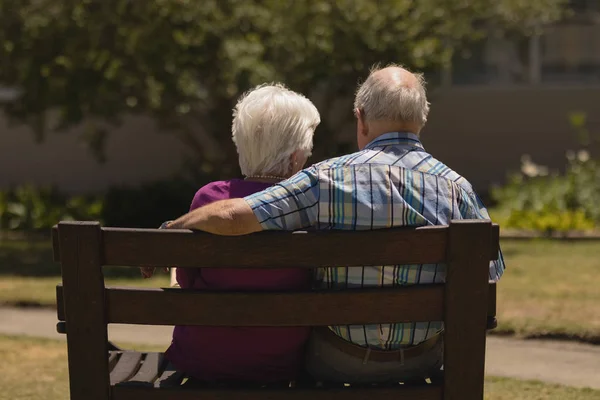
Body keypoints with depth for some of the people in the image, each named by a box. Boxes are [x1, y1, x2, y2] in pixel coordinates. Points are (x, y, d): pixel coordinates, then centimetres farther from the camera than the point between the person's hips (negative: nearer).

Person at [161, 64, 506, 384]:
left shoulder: (330, 178, -18)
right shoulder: (456, 187, -11)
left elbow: (231, 216, -24)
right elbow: (490, 274, -3)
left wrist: (170, 231, -6)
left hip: (341, 364, -2)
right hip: (424, 361, 2)